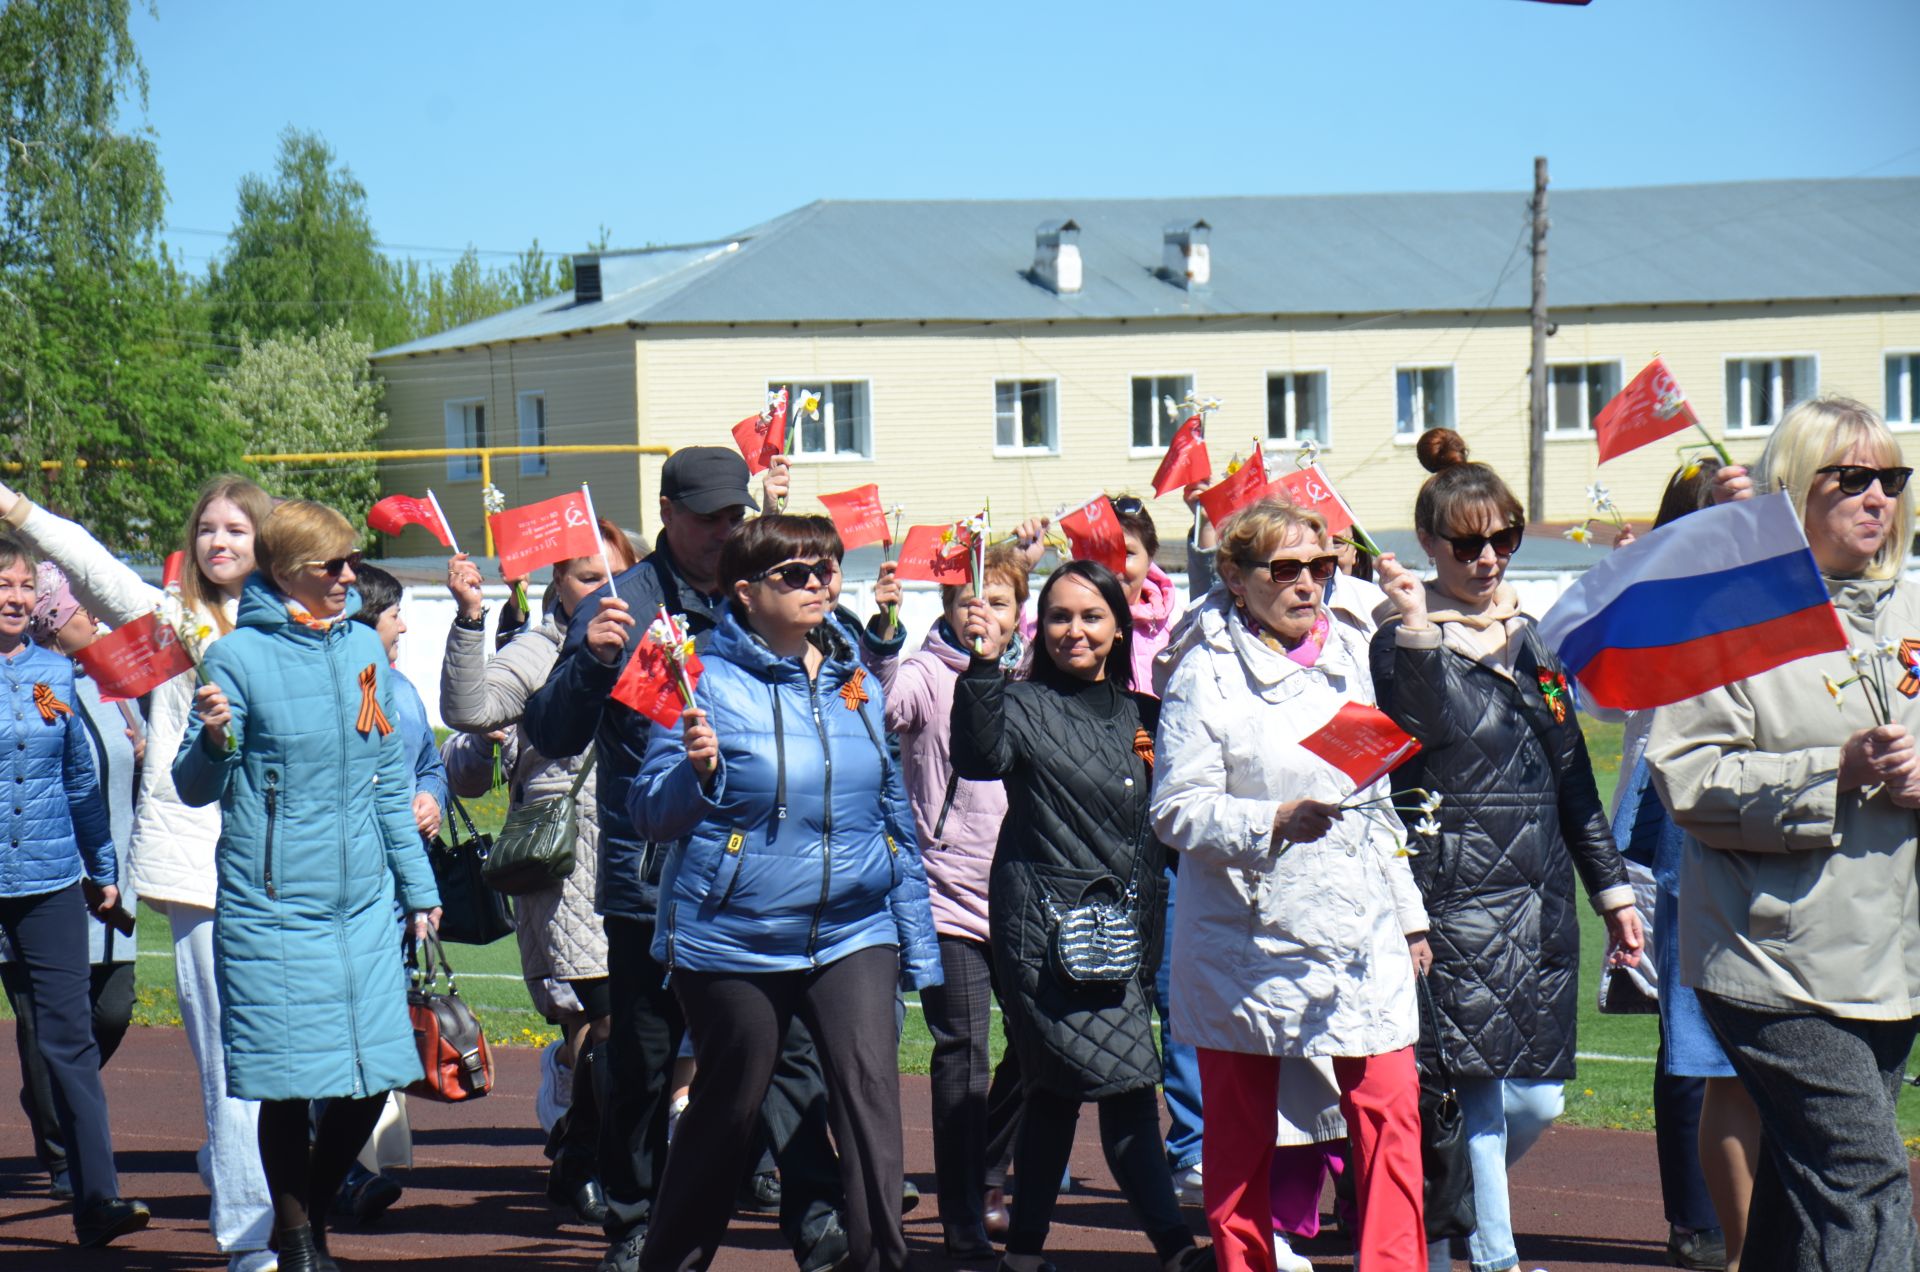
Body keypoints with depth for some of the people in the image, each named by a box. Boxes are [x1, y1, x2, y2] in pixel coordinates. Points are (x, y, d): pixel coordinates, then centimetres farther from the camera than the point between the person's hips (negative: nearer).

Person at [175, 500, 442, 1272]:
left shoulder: (364, 647, 9)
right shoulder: (241, 656, -5)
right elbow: (196, 789, -6)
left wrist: (418, 887, 18)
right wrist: (213, 737, -27)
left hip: (364, 901, 5)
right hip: (274, 908, -5)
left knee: (373, 1077, 4)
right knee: (289, 1082, -1)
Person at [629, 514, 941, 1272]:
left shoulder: (856, 681, 8)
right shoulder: (710, 681, -7)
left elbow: (895, 814, 15)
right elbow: (651, 816, -8)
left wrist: (919, 940, 14)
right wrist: (697, 770, -29)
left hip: (853, 931, 3)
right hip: (733, 940, -3)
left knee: (869, 1082, -15)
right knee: (727, 1110, 9)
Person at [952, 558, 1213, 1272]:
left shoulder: (1142, 716, 15)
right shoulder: (1024, 706, -1)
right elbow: (978, 759, -22)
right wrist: (984, 668, -30)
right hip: (1045, 927, -5)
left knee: (1055, 1091, 6)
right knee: (1126, 1081, -13)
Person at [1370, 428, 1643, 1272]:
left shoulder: (1532, 638, 14)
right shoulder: (1407, 640, -5)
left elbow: (1572, 775, 19)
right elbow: (1421, 727, -28)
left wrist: (1612, 888, 18)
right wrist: (1415, 633, -40)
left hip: (1541, 899, 6)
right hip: (1458, 894, -6)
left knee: (1537, 1100, 6)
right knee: (1481, 1086, -9)